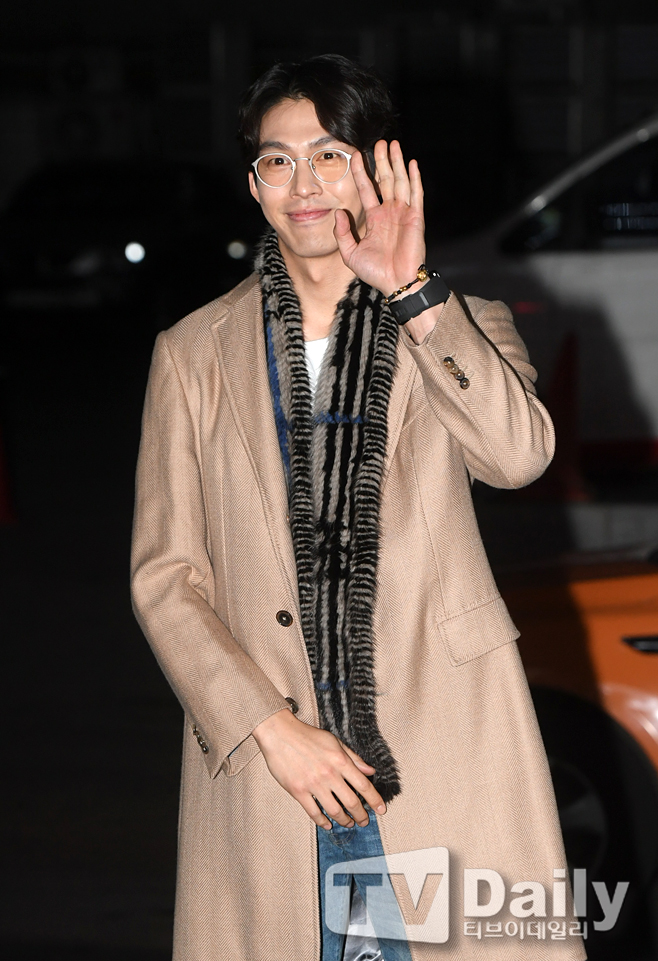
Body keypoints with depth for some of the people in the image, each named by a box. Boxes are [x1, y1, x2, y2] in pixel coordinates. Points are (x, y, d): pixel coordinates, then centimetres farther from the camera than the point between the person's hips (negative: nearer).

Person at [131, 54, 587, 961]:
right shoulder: (193, 354, 8)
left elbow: (518, 454, -14)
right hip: (265, 759, 1)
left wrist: (412, 293, -19)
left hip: (448, 751, 0)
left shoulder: (461, 326, 8)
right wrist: (272, 731, -7)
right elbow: (165, 576, 4)